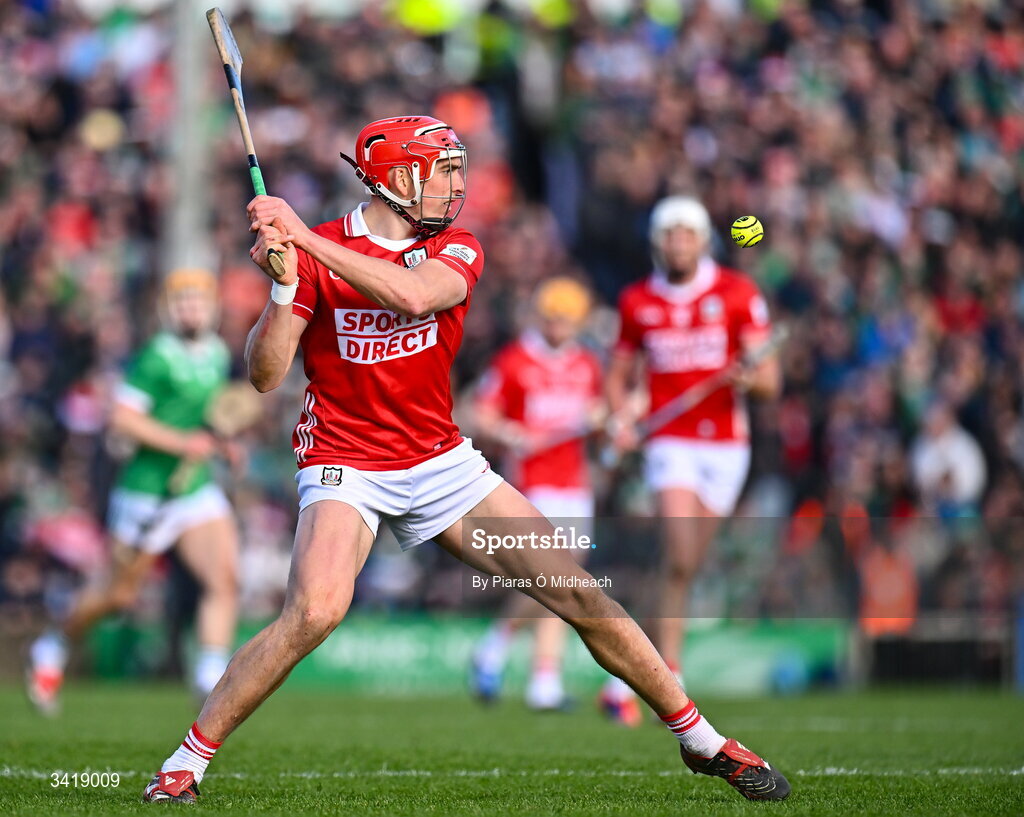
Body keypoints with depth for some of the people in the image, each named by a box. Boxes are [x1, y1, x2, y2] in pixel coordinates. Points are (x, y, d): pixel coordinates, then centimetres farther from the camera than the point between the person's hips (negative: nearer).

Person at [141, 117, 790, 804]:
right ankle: (187, 761, -15)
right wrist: (283, 284, -27)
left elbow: (413, 294, -24)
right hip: (346, 464, -4)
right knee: (315, 612, -29)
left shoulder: (457, 251, 1)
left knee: (580, 594, 0)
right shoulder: (314, 254, -6)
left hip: (443, 463, 4)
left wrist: (307, 239, -29)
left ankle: (701, 739, 13)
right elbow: (266, 375, -12)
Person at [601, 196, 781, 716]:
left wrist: (748, 378, -28)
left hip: (725, 446, 1)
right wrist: (620, 419, -4)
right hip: (670, 444, -1)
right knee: (679, 560, -18)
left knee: (684, 569, 6)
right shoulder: (638, 302, 4)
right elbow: (618, 374, 16)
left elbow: (770, 380, -5)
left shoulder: (737, 295, -1)